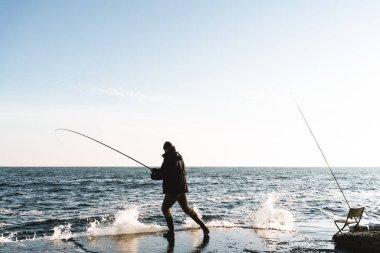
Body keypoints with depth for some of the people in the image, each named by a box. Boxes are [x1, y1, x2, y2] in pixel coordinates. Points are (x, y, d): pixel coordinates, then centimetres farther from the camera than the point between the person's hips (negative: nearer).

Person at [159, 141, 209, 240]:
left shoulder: (168, 159, -14)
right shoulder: (179, 157, 11)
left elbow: (163, 174, -15)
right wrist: (159, 171, 19)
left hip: (173, 190, -8)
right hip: (182, 188, 8)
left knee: (165, 208, 9)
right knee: (187, 209, 21)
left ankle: (171, 232, 4)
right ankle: (204, 227, 19)